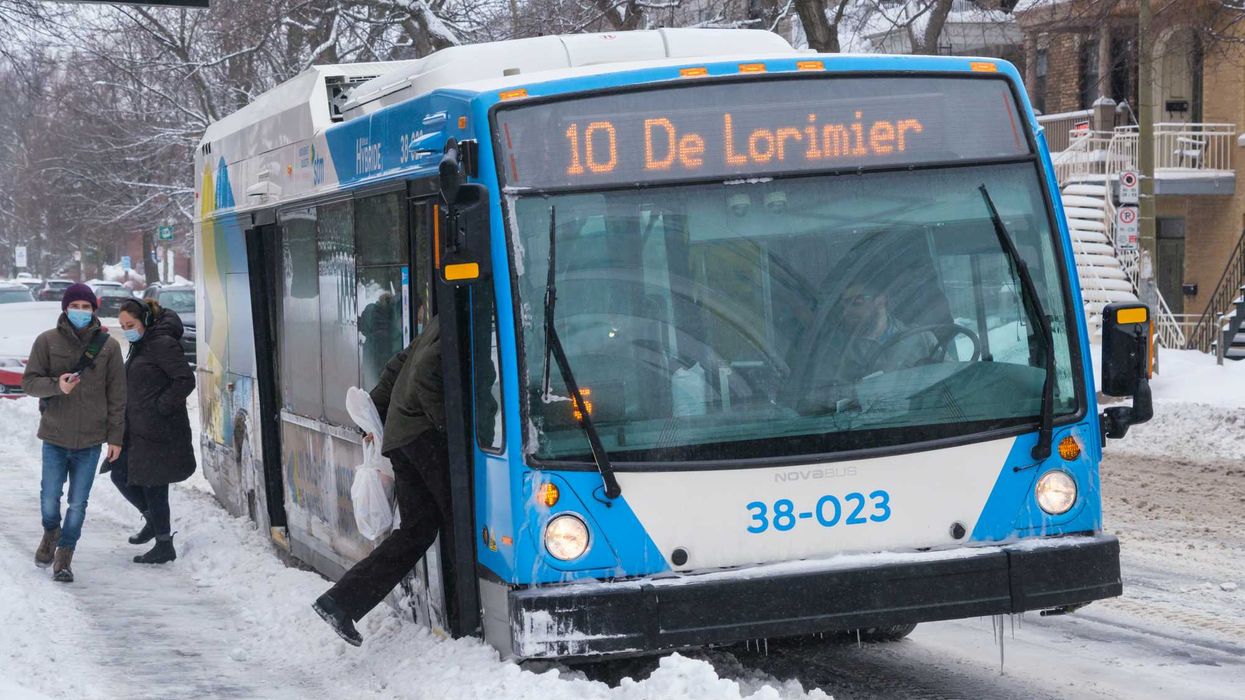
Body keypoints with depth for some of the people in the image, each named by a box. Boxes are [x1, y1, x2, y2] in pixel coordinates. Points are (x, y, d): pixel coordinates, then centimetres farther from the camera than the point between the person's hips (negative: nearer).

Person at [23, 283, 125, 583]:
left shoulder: (108, 345, 0)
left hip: (90, 440, 0)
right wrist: (56, 386, -21)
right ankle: (51, 533, 36)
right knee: (50, 498, 5)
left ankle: (64, 554, 17)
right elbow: (29, 381, -1)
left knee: (78, 503, 2)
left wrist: (115, 436, 1)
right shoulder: (48, 341, -2)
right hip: (54, 436, 0)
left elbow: (117, 395, 3)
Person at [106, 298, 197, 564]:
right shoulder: (140, 346, 15)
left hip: (159, 430, -10)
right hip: (137, 430, 10)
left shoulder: (162, 344, -15)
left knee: (153, 485, -3)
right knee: (120, 475, 13)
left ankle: (164, 546, 7)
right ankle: (152, 520, 30)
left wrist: (160, 407, -19)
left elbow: (185, 380, -21)